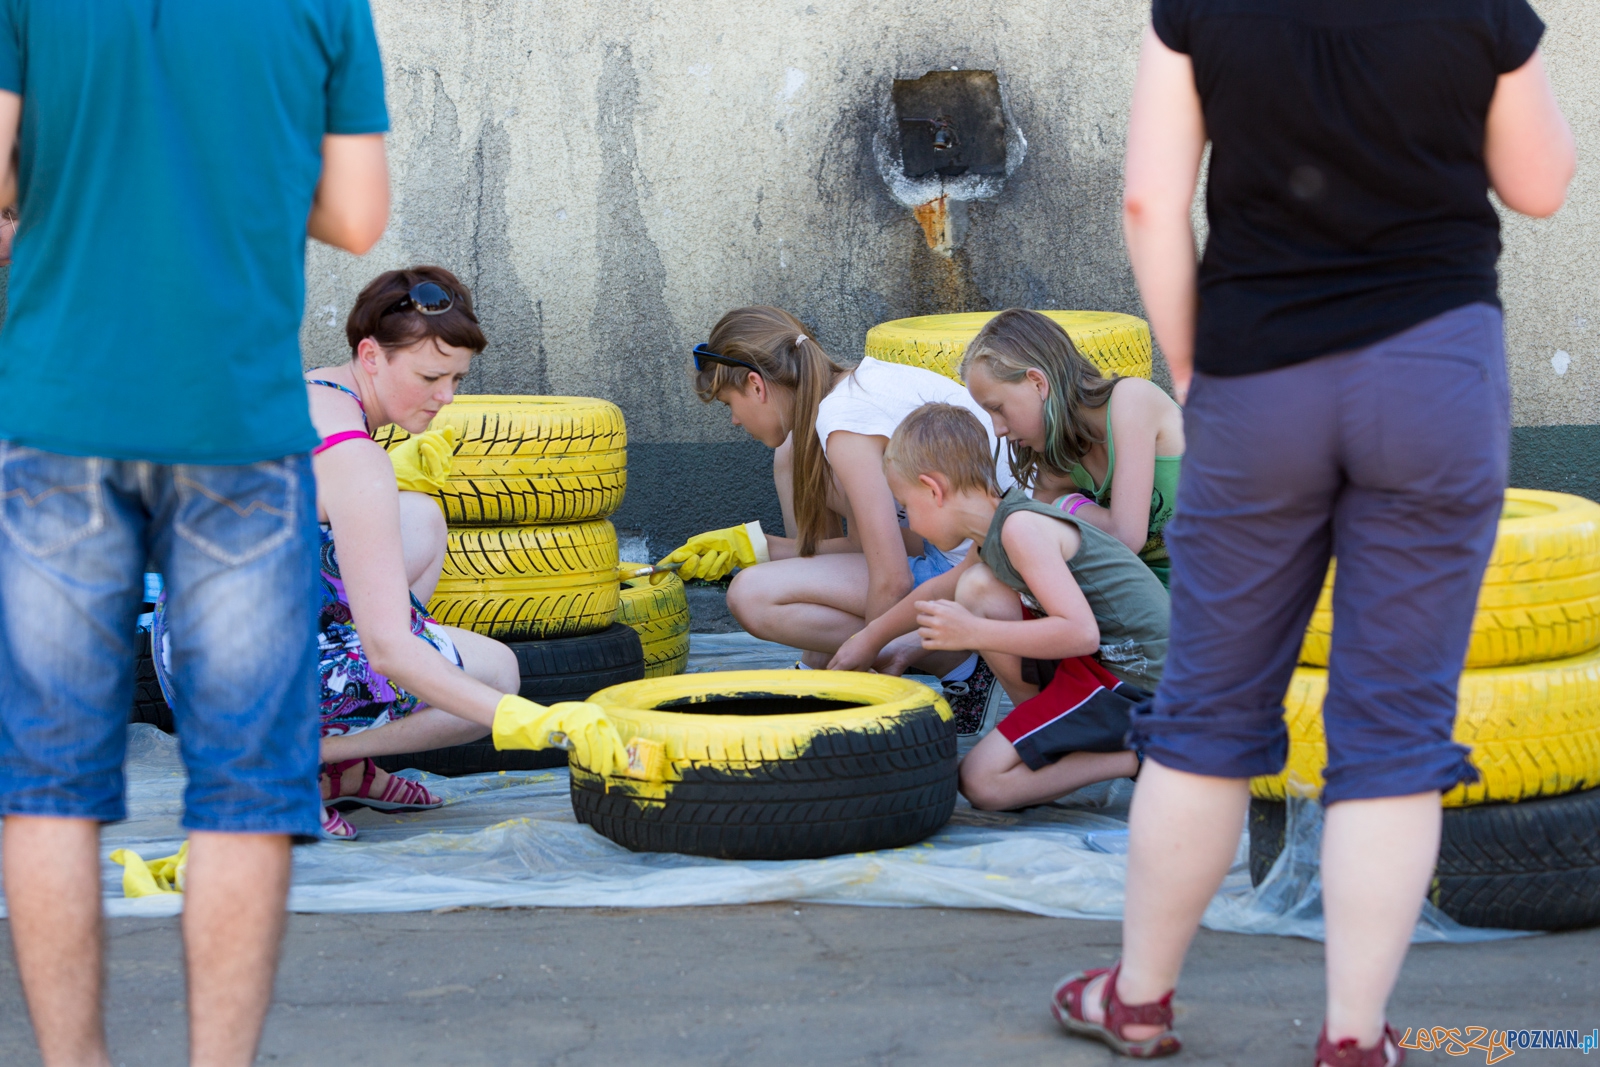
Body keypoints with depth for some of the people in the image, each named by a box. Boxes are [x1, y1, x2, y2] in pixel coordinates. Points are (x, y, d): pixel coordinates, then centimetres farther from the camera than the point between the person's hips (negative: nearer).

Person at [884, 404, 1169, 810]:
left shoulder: (1022, 528, -17)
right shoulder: (999, 528, 12)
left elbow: (1081, 633, -26)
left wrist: (973, 633, -21)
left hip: (1137, 684, -9)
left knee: (982, 781, -11)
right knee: (977, 588, 2)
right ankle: (1052, 731, 6)